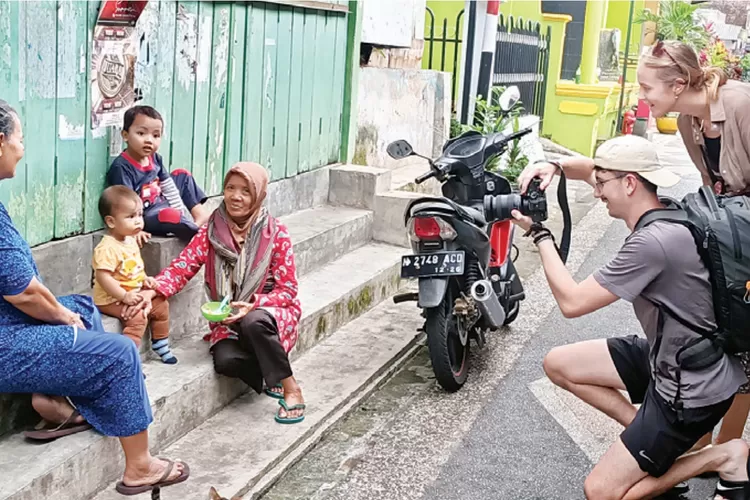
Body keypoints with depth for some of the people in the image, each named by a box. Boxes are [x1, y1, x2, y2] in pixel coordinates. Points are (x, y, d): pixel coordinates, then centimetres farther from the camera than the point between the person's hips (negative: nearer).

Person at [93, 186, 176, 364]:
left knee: (161, 304, 12)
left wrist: (145, 280, 5)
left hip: (134, 293, 9)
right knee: (137, 317, -27)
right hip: (112, 299, -9)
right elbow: (103, 277, -30)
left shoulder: (131, 240, 5)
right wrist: (124, 296, -31)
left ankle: (160, 344, 29)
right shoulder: (107, 248, -25)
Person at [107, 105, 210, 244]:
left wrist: (183, 213, 6)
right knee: (170, 215, -38)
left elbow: (168, 188, 10)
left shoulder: (155, 159, 3)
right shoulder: (121, 167, -21)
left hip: (164, 205, 9)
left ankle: (201, 214, 6)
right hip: (143, 217, -9)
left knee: (182, 176, 19)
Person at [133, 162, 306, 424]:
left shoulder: (276, 233, -8)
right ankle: (273, 377, 0)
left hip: (270, 313, -2)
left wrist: (254, 304, -26)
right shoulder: (211, 232, -1)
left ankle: (290, 388, -20)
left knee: (254, 322, -37)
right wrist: (153, 290, -30)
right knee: (225, 360, -30)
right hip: (229, 318, 2)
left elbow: (287, 289, -8)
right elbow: (182, 267, -10)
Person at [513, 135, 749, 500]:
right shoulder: (661, 211, -3)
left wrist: (540, 234, -16)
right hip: (667, 357, 9)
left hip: (690, 389, -9)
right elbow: (592, 170, 13)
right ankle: (645, 432, 11)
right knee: (557, 364, 11)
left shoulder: (653, 242, -31)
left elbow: (571, 302, -25)